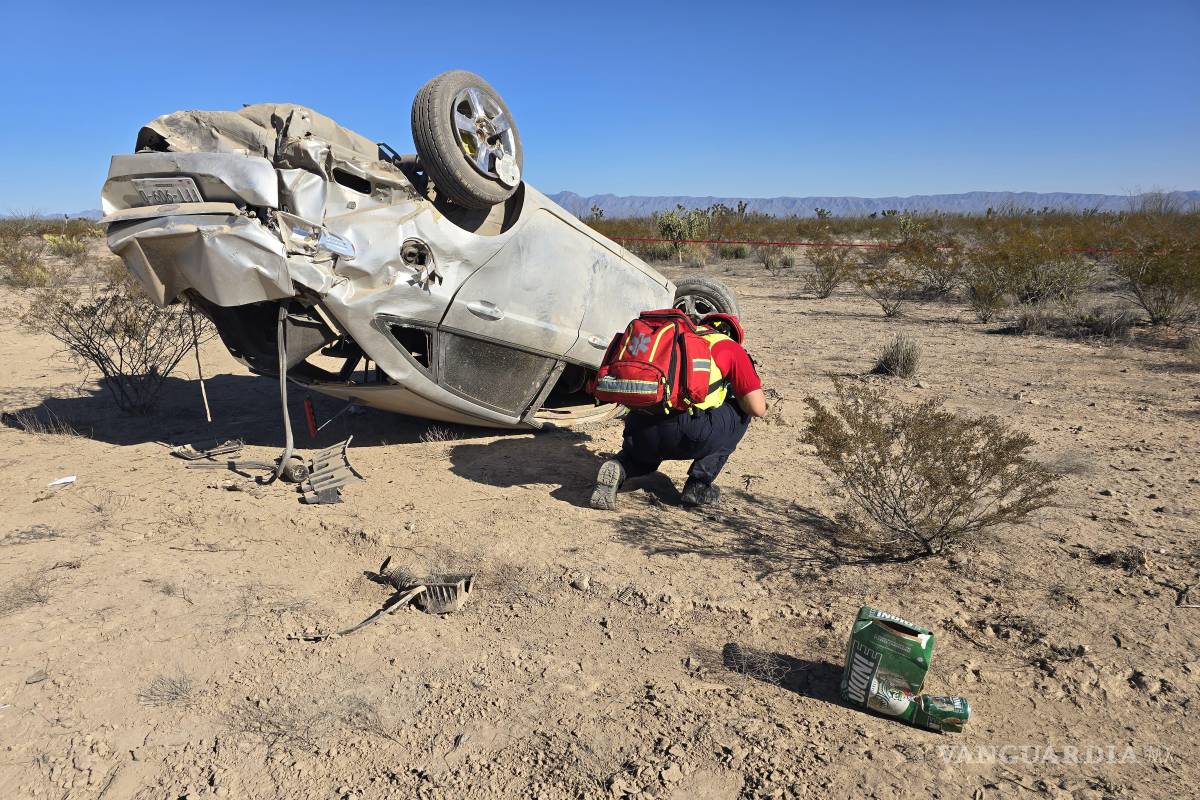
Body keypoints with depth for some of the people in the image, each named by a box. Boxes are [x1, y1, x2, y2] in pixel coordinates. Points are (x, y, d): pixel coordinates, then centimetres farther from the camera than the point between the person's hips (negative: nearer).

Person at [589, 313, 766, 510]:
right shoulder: (731, 347, 13)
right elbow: (758, 408, 8)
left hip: (637, 432, 6)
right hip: (683, 433, -5)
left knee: (643, 457, 41)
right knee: (741, 412, 23)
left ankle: (618, 468, 6)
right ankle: (698, 486, 14)